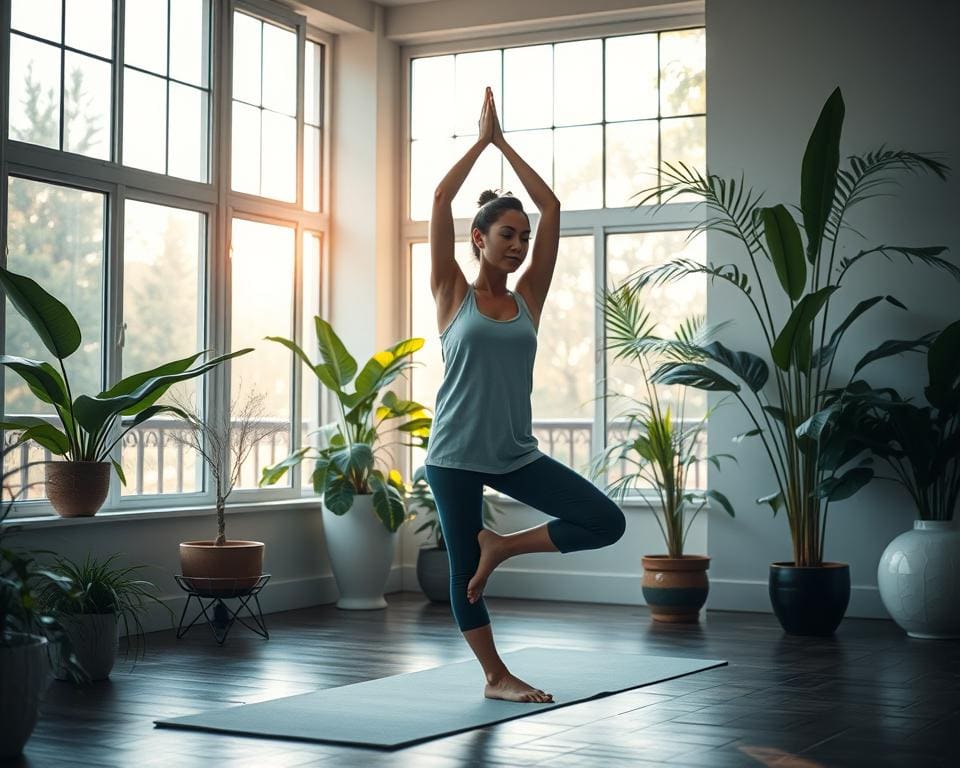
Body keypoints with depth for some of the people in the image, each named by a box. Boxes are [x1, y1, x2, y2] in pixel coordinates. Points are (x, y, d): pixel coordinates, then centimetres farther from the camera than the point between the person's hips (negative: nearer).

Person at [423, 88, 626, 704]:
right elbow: (441, 200, -8)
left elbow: (552, 207, 4)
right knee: (463, 568, 4)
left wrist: (504, 144, 8)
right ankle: (497, 676, 22)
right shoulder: (454, 296, -1)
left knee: (606, 522, -8)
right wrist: (481, 141, 0)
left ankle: (501, 545, 9)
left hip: (516, 452, 4)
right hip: (456, 452, -3)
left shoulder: (528, 298, 7)